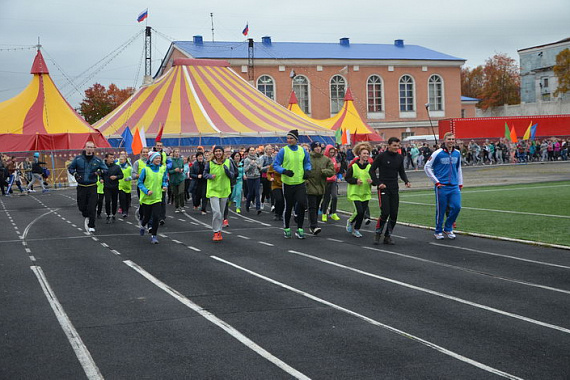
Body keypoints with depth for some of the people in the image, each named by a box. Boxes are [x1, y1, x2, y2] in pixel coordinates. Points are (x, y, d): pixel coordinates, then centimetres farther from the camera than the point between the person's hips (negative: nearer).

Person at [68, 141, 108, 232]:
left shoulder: (97, 160, 2)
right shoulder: (78, 159, 1)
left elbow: (105, 169, 8)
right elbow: (70, 168, 10)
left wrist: (99, 172, -13)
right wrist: (75, 174, -8)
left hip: (92, 187, -1)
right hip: (81, 187, 1)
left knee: (92, 207, -7)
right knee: (81, 206, 6)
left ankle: (91, 226, 2)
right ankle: (87, 217, 38)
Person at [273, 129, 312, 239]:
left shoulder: (302, 150, 4)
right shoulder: (283, 151, -5)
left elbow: (307, 163, 19)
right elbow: (275, 165, -3)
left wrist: (307, 170, -1)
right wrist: (284, 171, -20)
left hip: (300, 182, 2)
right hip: (287, 183, -2)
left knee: (302, 204, -12)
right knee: (288, 207, 7)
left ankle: (300, 229, 0)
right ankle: (286, 229, 26)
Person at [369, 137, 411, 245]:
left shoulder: (400, 157, 8)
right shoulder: (381, 156, -7)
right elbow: (372, 170, -3)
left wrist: (406, 181, -1)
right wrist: (378, 183, -13)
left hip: (394, 189, 5)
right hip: (383, 188, -5)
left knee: (394, 214, 1)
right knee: (385, 213, -13)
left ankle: (388, 236, 14)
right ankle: (378, 234, 7)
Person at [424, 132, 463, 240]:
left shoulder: (457, 154, 9)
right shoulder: (438, 153, -6)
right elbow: (427, 167, -2)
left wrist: (460, 183, 18)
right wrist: (436, 181, -6)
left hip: (454, 186, 4)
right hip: (441, 186, -4)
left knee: (456, 207, -3)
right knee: (441, 210, 1)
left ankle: (448, 228, 17)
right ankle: (438, 231, 17)